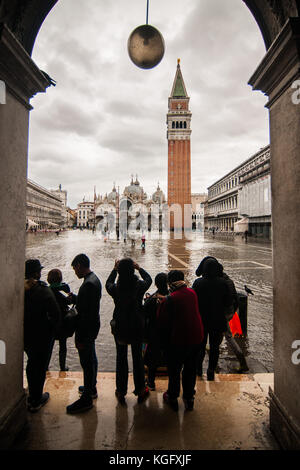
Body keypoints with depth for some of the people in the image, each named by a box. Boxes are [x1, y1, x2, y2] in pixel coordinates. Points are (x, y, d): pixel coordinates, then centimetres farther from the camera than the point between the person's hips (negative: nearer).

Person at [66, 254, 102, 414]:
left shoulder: (89, 284, -26)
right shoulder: (94, 279, 7)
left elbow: (86, 312, -27)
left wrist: (81, 338, -23)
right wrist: (74, 298, 2)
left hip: (86, 328, -10)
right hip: (92, 327, 10)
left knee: (87, 362, 2)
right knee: (91, 358, 23)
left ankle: (86, 398, 15)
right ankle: (91, 387, 40)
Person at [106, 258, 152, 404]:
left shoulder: (115, 288, -17)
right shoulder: (139, 286, -19)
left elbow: (108, 283, 8)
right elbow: (148, 279, 5)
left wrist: (114, 269, 11)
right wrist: (139, 268, 11)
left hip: (119, 328, 0)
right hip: (137, 328, 0)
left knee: (121, 358, 16)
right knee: (137, 358, 16)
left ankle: (121, 392, 27)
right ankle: (140, 390, 29)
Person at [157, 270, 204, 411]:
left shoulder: (169, 300, -21)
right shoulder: (192, 293, -5)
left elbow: (162, 321, -13)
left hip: (178, 340, -5)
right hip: (196, 337, 5)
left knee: (174, 369, 15)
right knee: (190, 369, 20)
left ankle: (172, 398, 30)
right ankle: (189, 398, 33)